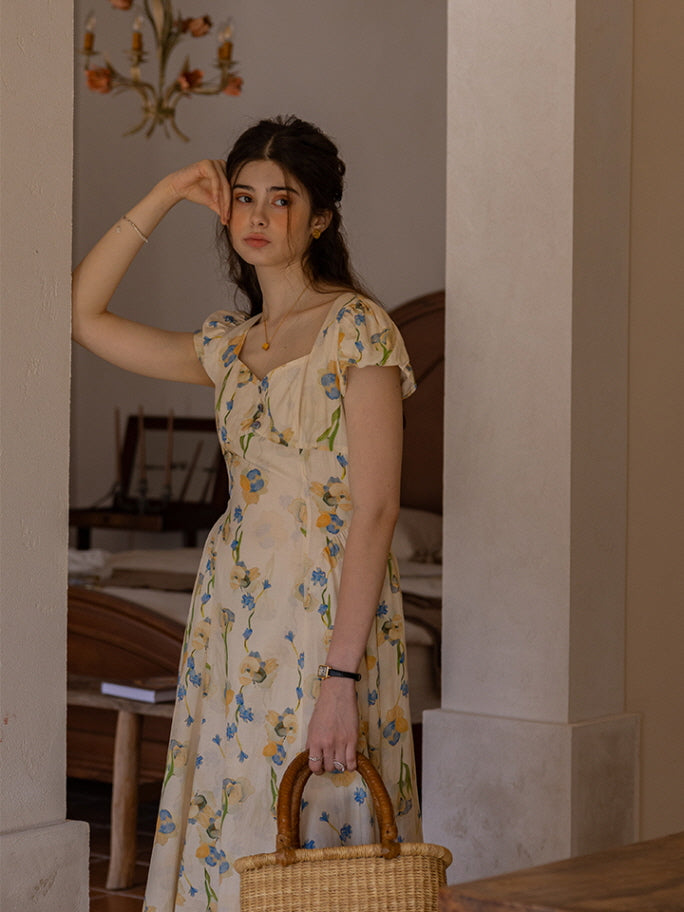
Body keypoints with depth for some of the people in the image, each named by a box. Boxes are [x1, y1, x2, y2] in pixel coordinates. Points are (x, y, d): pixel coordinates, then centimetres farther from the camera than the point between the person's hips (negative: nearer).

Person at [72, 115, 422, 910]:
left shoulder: (357, 330, -7)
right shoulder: (229, 345, 14)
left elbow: (376, 509, -14)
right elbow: (83, 314, 18)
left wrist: (341, 677, -20)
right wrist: (162, 198, 11)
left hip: (329, 614, -6)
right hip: (232, 619, 7)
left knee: (308, 847, -6)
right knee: (225, 846, 6)